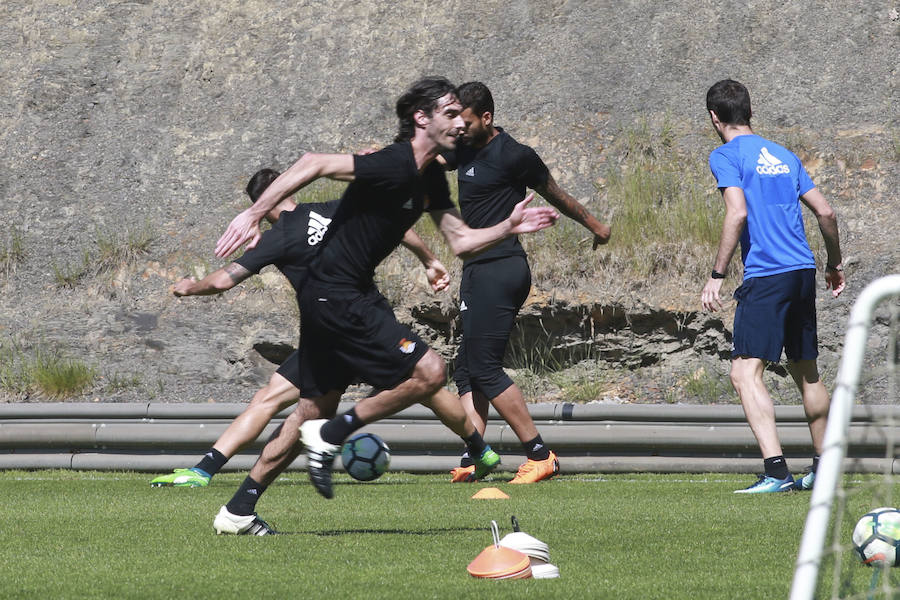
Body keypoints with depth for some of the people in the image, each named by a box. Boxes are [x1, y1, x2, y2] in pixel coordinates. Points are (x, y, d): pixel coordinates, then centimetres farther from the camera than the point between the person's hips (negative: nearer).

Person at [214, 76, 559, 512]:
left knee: (313, 407, 14)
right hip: (339, 297, -10)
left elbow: (460, 242, 15)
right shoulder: (394, 166, -20)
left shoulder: (431, 177, 10)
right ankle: (330, 435, -4)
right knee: (429, 371, -10)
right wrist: (254, 214, -26)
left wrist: (509, 227, -2)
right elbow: (315, 165, -25)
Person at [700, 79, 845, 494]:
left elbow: (738, 213, -15)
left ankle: (776, 471, -26)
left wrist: (716, 276, -13)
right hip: (803, 272, 8)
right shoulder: (785, 156, 19)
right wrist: (835, 264, 31)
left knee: (745, 373, -12)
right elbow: (825, 213, 17)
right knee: (806, 372, 19)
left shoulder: (726, 156, -1)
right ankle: (823, 468, 27)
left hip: (765, 276, -7)